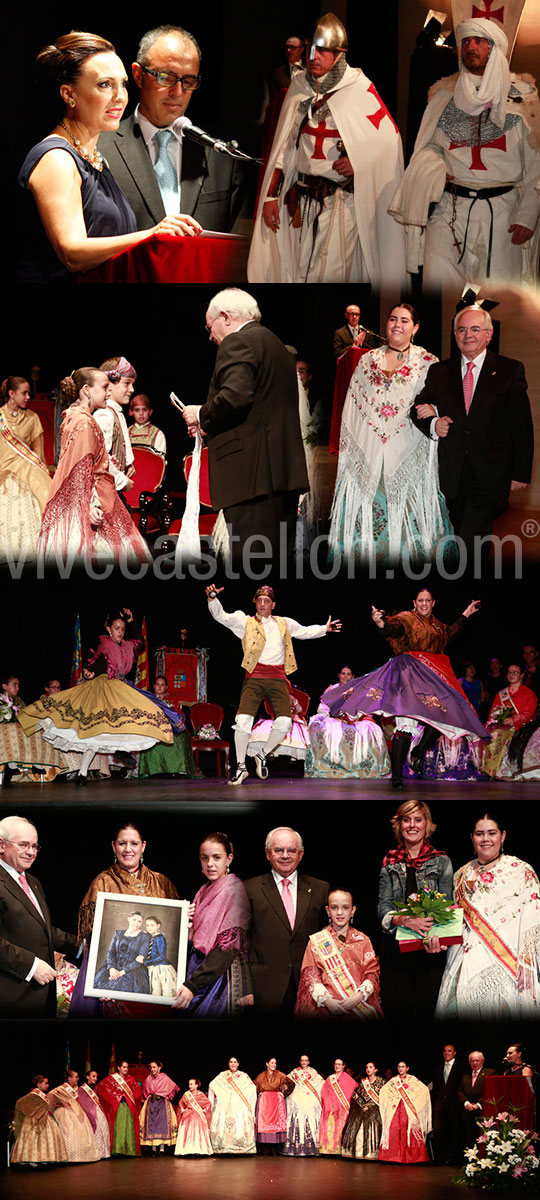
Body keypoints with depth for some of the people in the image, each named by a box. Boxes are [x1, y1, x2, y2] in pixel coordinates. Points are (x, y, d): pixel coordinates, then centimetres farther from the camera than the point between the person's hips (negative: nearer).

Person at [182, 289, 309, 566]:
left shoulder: (238, 342, -4)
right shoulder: (275, 344, 26)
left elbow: (235, 396, -20)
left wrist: (201, 415, -2)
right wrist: (210, 425, 23)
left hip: (251, 471, -10)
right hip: (285, 469, 10)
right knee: (280, 556, 10)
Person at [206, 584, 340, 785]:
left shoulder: (284, 623, 21)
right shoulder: (245, 622, 10)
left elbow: (304, 631, 36)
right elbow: (221, 616, -1)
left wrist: (325, 629, 29)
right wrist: (212, 599, -17)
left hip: (278, 679, 3)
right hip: (255, 678, -3)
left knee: (284, 722, -9)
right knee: (243, 720, -15)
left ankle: (263, 755, 18)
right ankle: (241, 767, -1)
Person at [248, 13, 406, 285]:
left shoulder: (359, 88, -4)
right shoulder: (299, 86, 9)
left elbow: (389, 137, -1)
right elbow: (283, 146, 12)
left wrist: (358, 160, -13)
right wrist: (270, 196, 8)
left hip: (342, 196, -4)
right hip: (300, 196, 5)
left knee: (331, 272, -11)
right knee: (296, 270, 4)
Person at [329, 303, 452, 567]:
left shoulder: (428, 363, 4)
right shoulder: (367, 361, 12)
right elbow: (354, 407, 14)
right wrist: (348, 445, 9)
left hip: (409, 455, -2)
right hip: (368, 453, 3)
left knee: (407, 515, -4)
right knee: (364, 514, 1)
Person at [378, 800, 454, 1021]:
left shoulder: (441, 862, 7)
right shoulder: (390, 863, 10)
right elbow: (383, 908, 3)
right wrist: (405, 920, -18)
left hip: (430, 947, -1)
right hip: (395, 946, 1)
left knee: (428, 1005, -8)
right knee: (395, 1004, -6)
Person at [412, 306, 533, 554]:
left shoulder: (510, 370, 0)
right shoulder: (439, 371, 9)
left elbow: (522, 425, -1)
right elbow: (418, 409, 16)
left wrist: (520, 473, -5)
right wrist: (432, 423, -8)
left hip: (490, 475, -4)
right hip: (453, 475, 4)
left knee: (471, 543, -15)